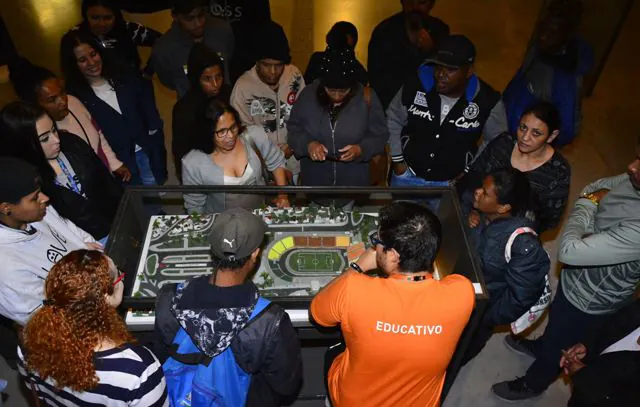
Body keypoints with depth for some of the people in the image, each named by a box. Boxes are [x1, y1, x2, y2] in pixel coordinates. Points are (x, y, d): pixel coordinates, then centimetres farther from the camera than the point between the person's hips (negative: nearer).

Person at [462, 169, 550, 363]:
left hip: (480, 309, -4)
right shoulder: (481, 212, -18)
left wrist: (484, 319, -13)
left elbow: (520, 298, -24)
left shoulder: (522, 244, -33)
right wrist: (468, 227, -20)